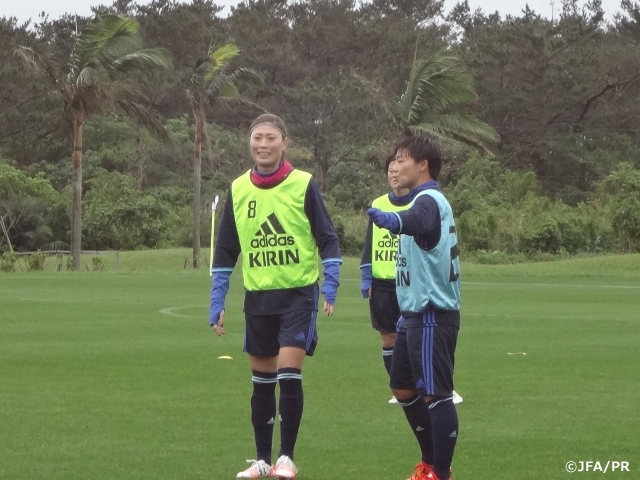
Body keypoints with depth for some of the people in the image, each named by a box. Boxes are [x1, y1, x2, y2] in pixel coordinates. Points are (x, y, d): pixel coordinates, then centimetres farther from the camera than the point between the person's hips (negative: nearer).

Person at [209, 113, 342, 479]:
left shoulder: (303, 184, -7)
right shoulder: (238, 190, 3)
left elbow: (328, 239, -3)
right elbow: (225, 251, 9)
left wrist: (330, 287, -13)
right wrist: (218, 302, 5)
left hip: (298, 293, -4)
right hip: (257, 298, 4)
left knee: (289, 374, -12)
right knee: (261, 381, 9)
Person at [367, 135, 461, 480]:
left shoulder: (429, 201, -16)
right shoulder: (425, 201, 17)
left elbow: (415, 221, -41)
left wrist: (388, 219, -63)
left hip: (432, 316, -11)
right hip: (416, 313, 11)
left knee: (435, 394, -7)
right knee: (404, 389, 17)